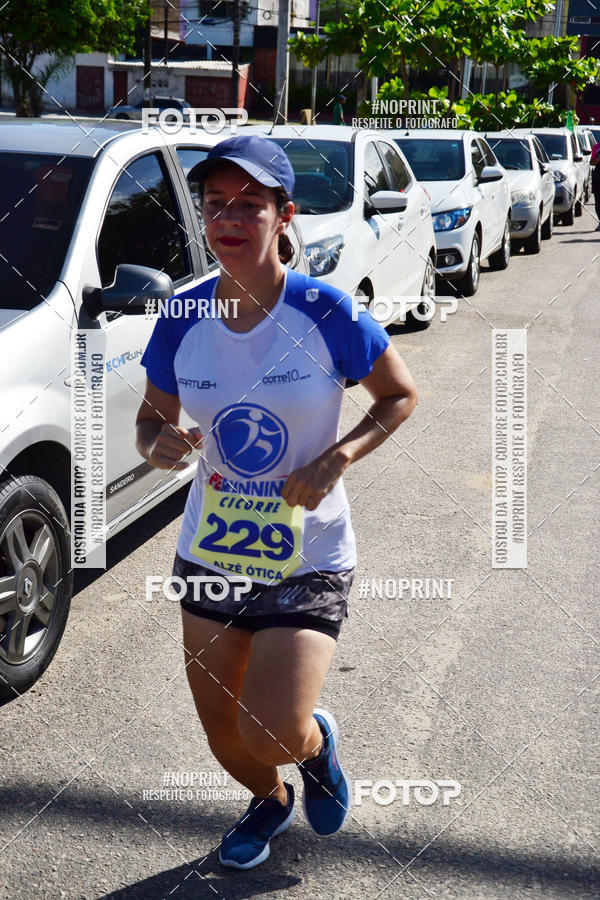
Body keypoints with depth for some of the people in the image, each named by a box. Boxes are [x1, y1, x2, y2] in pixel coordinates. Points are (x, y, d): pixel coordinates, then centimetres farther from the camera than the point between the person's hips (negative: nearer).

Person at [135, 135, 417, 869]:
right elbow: (151, 419, 6)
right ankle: (271, 802, 50)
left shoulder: (325, 312, -16)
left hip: (307, 559, -3)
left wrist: (337, 458, -19)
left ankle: (319, 740, 25)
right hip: (208, 552, 4)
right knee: (222, 735, 14)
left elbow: (400, 396, -3)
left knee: (274, 734, -14)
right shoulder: (182, 320, -6)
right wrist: (158, 444, -18)